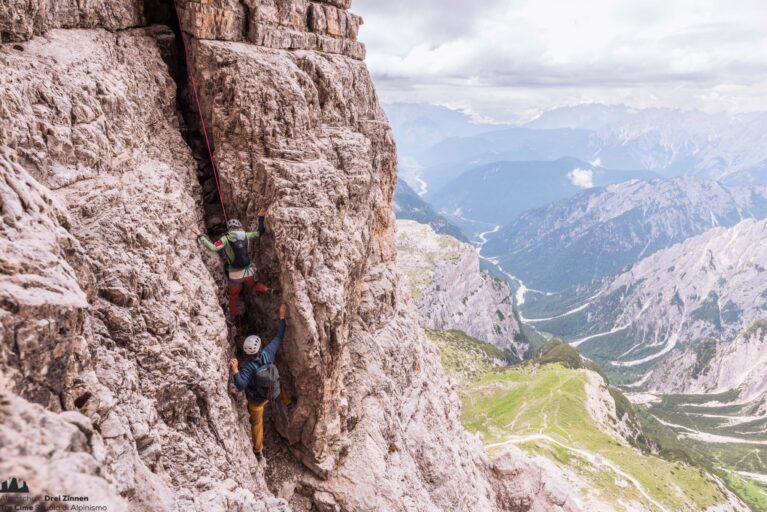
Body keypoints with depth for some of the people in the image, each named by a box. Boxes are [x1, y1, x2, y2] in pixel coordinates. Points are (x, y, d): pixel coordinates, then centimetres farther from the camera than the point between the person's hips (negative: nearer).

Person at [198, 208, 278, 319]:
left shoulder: (226, 239, -13)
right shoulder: (246, 235, -2)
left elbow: (213, 248, -25)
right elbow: (260, 232, 10)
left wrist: (201, 237, -17)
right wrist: (261, 218, 15)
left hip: (235, 274, -3)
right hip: (248, 271, 3)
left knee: (234, 295, 19)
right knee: (253, 285, 30)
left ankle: (234, 317, 28)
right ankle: (268, 290, 3)